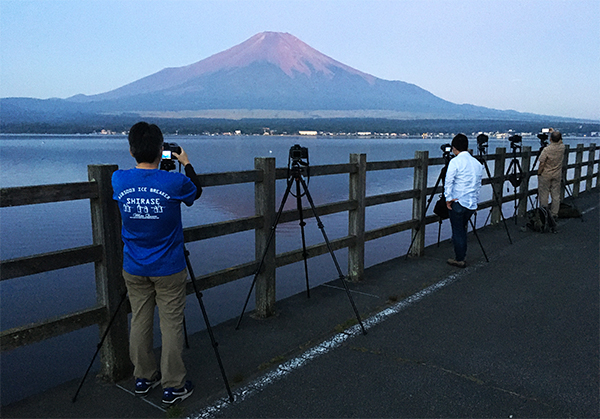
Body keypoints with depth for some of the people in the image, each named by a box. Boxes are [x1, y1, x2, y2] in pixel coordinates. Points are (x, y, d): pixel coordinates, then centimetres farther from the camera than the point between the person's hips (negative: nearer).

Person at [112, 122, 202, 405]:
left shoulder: (118, 180, -8)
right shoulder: (175, 182, -18)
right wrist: (186, 164, 17)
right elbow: (196, 192, 5)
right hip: (168, 269, -4)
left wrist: (140, 160, 19)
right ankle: (173, 386, 17)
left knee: (140, 322, 16)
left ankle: (143, 378, 31)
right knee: (171, 325, 6)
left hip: (134, 269, 4)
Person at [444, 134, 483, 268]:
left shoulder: (455, 161, -10)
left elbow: (448, 182, -13)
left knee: (457, 231, 3)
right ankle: (461, 256, 24)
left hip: (457, 202, -6)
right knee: (462, 229, 18)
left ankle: (459, 259, 10)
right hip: (472, 203, 6)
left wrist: (448, 198, -6)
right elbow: (479, 184, 15)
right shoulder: (477, 163, 11)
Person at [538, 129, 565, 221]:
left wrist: (538, 173, -4)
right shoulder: (562, 147, -5)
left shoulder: (546, 150, -20)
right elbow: (559, 141, 20)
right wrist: (554, 132, 30)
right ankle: (554, 213, 17)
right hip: (557, 175, 5)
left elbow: (542, 164, -17)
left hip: (545, 175, -5)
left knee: (544, 194, 5)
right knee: (556, 194, 11)